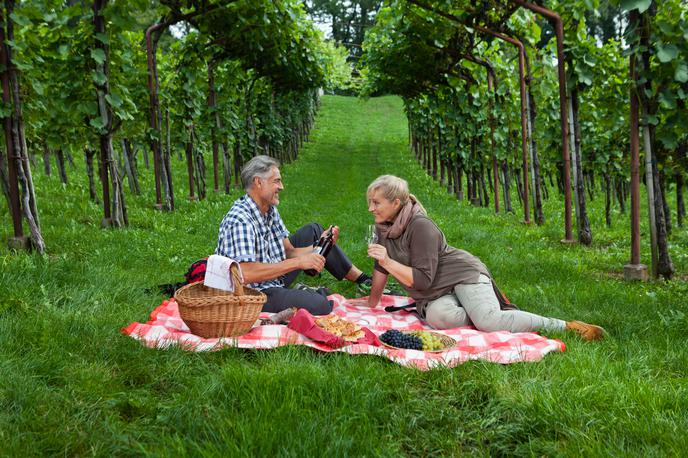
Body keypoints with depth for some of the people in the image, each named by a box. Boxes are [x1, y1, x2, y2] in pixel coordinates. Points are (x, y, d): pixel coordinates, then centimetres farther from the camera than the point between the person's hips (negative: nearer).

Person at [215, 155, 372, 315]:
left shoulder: (270, 210, 5)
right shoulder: (239, 220, -25)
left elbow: (288, 251, 9)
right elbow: (246, 274, -34)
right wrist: (297, 262, -29)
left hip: (275, 279, 10)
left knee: (313, 230, 16)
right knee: (319, 305, -33)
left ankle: (361, 278, 23)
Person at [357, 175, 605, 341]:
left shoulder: (421, 227, -19)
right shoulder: (383, 227, 5)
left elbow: (422, 279, -20)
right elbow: (381, 268, 18)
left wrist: (387, 261, -25)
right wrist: (371, 305, 20)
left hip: (464, 275, -6)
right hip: (435, 295, 6)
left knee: (490, 322, -33)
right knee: (437, 317, -33)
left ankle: (569, 327, -19)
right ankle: (486, 309, -5)